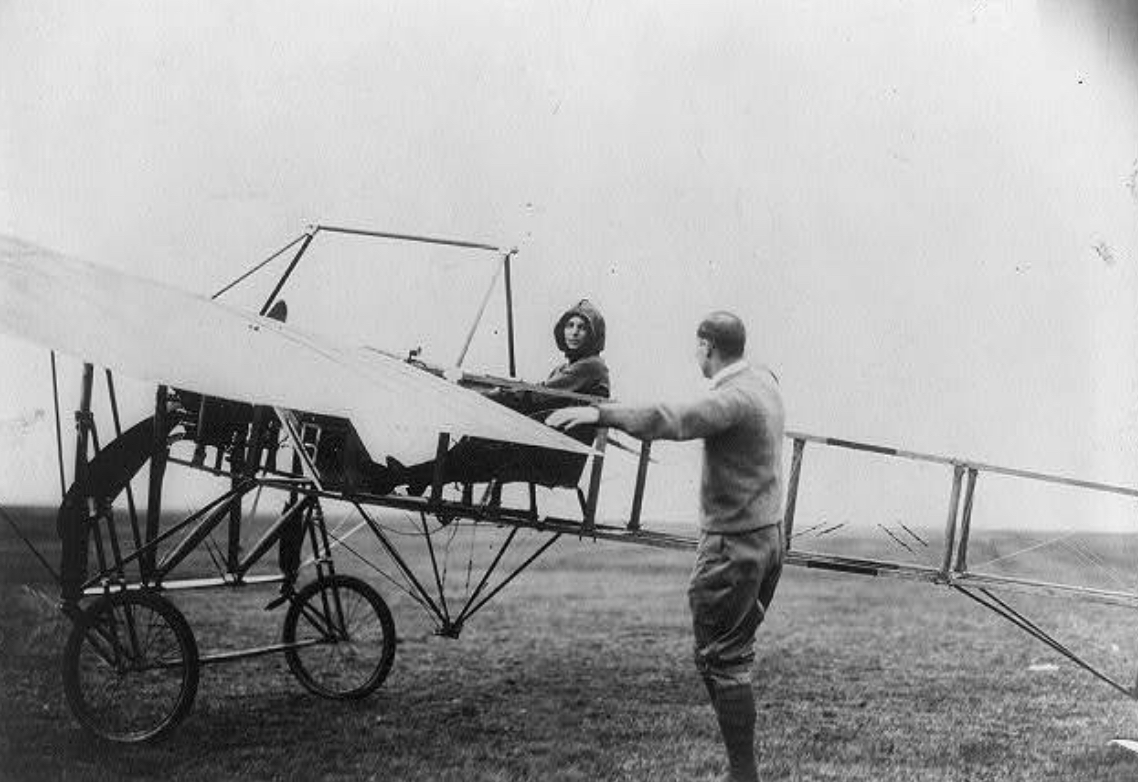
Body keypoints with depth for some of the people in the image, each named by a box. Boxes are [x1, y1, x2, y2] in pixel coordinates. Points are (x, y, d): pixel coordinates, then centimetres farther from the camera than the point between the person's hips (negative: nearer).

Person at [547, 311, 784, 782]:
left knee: (720, 661, -3)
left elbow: (671, 422, -36)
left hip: (733, 544, -10)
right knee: (736, 656, 16)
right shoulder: (763, 380, 8)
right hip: (768, 535, 10)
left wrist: (600, 414, -40)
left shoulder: (734, 397, -20)